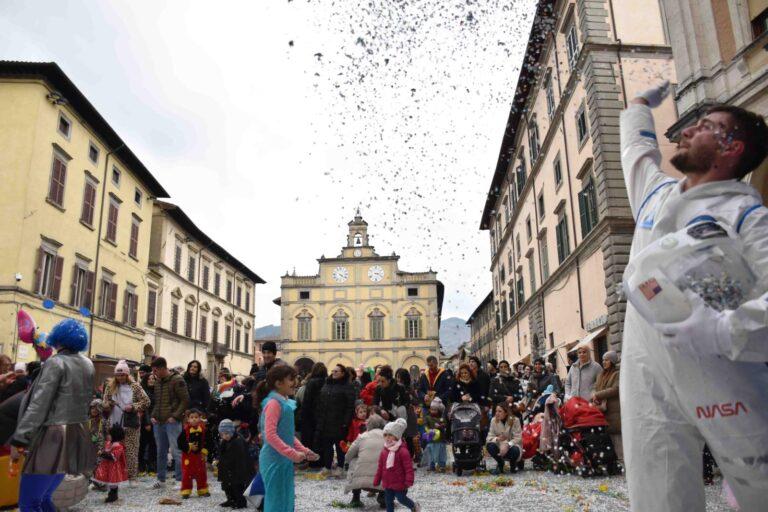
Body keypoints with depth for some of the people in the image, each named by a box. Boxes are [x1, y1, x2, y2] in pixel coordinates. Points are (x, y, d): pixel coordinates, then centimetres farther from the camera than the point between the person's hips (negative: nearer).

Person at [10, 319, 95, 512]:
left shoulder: (55, 362, -10)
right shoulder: (88, 364, 12)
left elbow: (38, 405, -15)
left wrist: (18, 439, -13)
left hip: (54, 438, -8)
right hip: (76, 437, 8)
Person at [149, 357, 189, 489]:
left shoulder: (177, 380, -8)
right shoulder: (157, 382, 13)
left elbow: (185, 400, -11)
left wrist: (175, 416, -15)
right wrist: (153, 416, 9)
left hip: (172, 422, -7)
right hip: (158, 422, 7)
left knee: (176, 451, -6)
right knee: (161, 452, 14)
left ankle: (180, 479, 2)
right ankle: (161, 479, 24)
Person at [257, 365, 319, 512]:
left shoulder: (285, 403, 10)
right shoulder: (273, 403, -17)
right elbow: (271, 436, -24)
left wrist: (304, 450, 9)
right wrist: (292, 454, -23)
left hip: (284, 460, 9)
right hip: (274, 460, -9)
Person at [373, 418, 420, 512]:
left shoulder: (403, 451, -18)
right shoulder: (384, 451, 1)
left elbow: (408, 468, -19)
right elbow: (380, 468, 8)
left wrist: (409, 481, -23)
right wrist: (376, 481, 8)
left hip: (399, 483, -6)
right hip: (387, 483, 6)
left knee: (401, 499, 9)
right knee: (388, 501, 11)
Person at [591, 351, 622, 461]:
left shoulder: (618, 374, -4)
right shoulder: (602, 375, 20)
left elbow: (615, 389, -15)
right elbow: (596, 388, 16)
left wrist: (598, 395, -13)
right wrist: (594, 396, -6)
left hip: (614, 412, -7)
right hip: (602, 411, 7)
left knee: (616, 436, -7)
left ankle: (621, 460, 0)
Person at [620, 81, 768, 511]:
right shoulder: (656, 192, 16)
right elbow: (637, 144, 38)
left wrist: (724, 332, -31)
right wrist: (641, 102, 53)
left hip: (725, 390, -4)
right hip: (648, 384, 5)